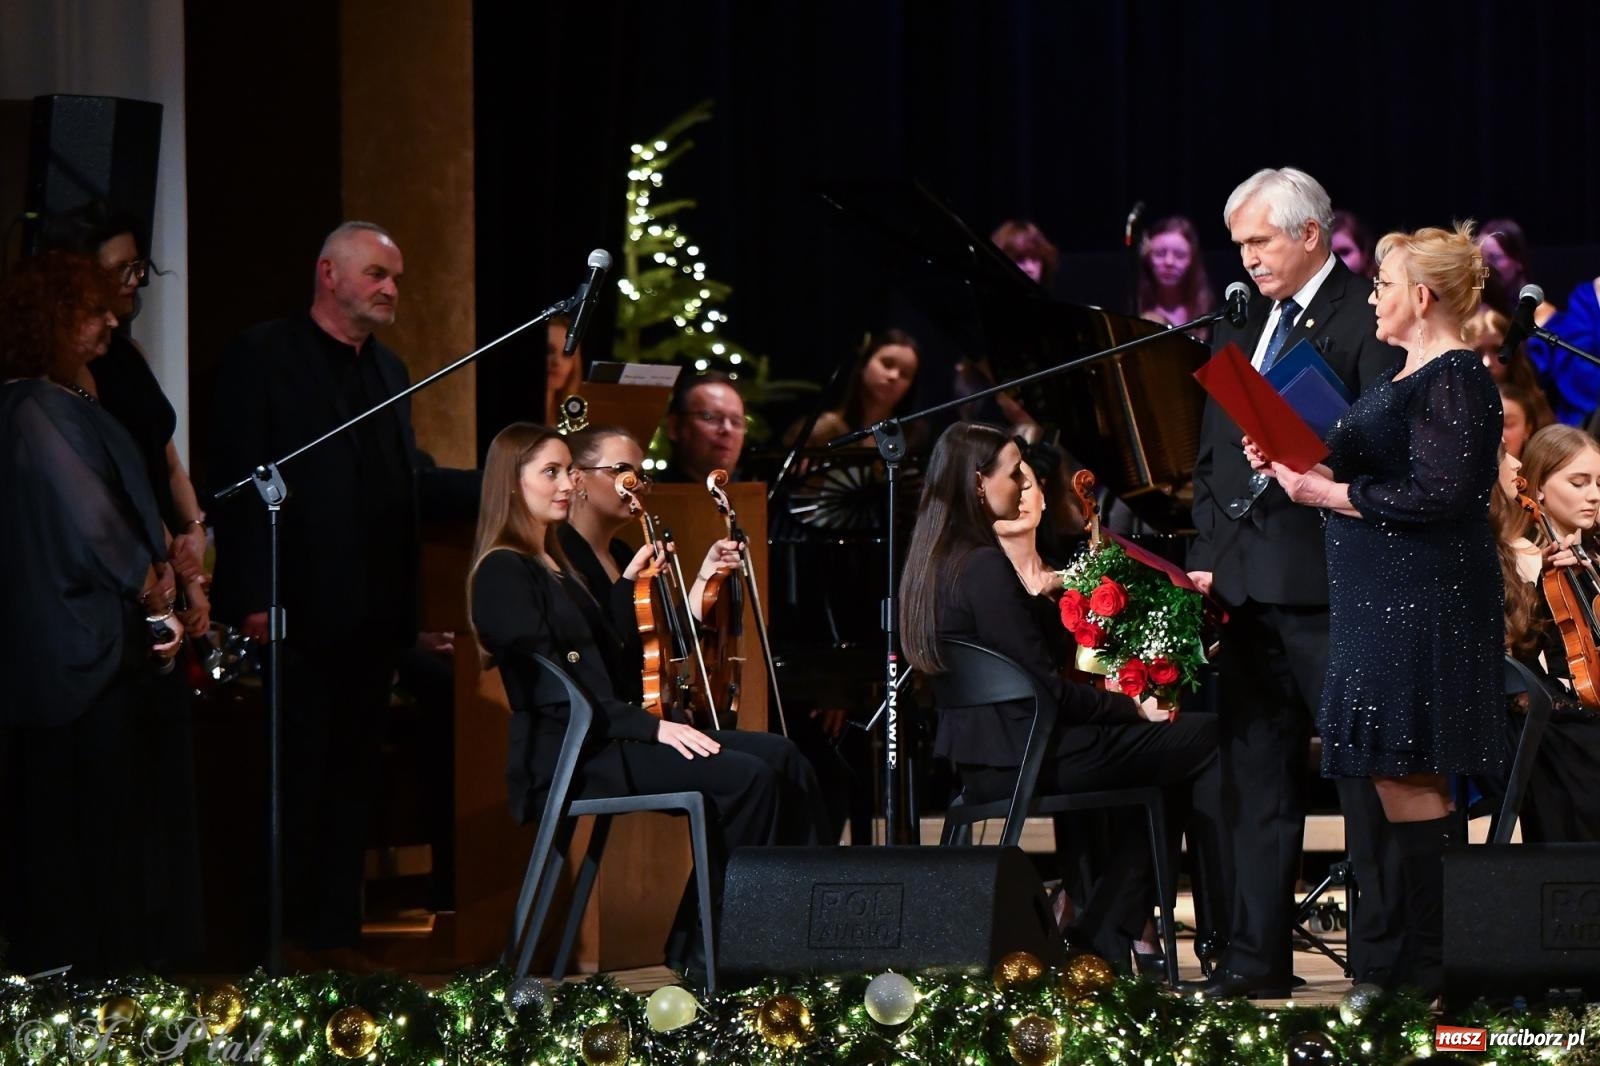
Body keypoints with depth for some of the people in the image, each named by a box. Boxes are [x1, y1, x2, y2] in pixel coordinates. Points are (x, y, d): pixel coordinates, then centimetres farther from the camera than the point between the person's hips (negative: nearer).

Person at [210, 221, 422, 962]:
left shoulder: (389, 371, 18)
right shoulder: (263, 356, -4)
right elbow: (239, 478, -11)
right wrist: (254, 600, -17)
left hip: (372, 619, 7)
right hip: (302, 615, -7)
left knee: (353, 783, 9)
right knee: (297, 785, -4)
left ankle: (336, 937, 14)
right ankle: (283, 945, 1)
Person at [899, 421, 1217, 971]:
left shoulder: (934, 562, 12)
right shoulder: (986, 568, -18)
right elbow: (1046, 688, -18)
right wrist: (1132, 708, -7)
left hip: (978, 760, 10)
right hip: (1022, 758, -10)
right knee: (1205, 737, -4)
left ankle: (1099, 941, 13)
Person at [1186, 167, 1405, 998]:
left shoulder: (1367, 320, -5)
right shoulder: (1240, 328, 18)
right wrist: (1206, 555, 10)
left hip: (1330, 582, -8)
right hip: (1246, 584, 8)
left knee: (1364, 771, -3)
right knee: (1254, 772, 10)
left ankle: (1384, 958, 0)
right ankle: (1256, 956, 16)